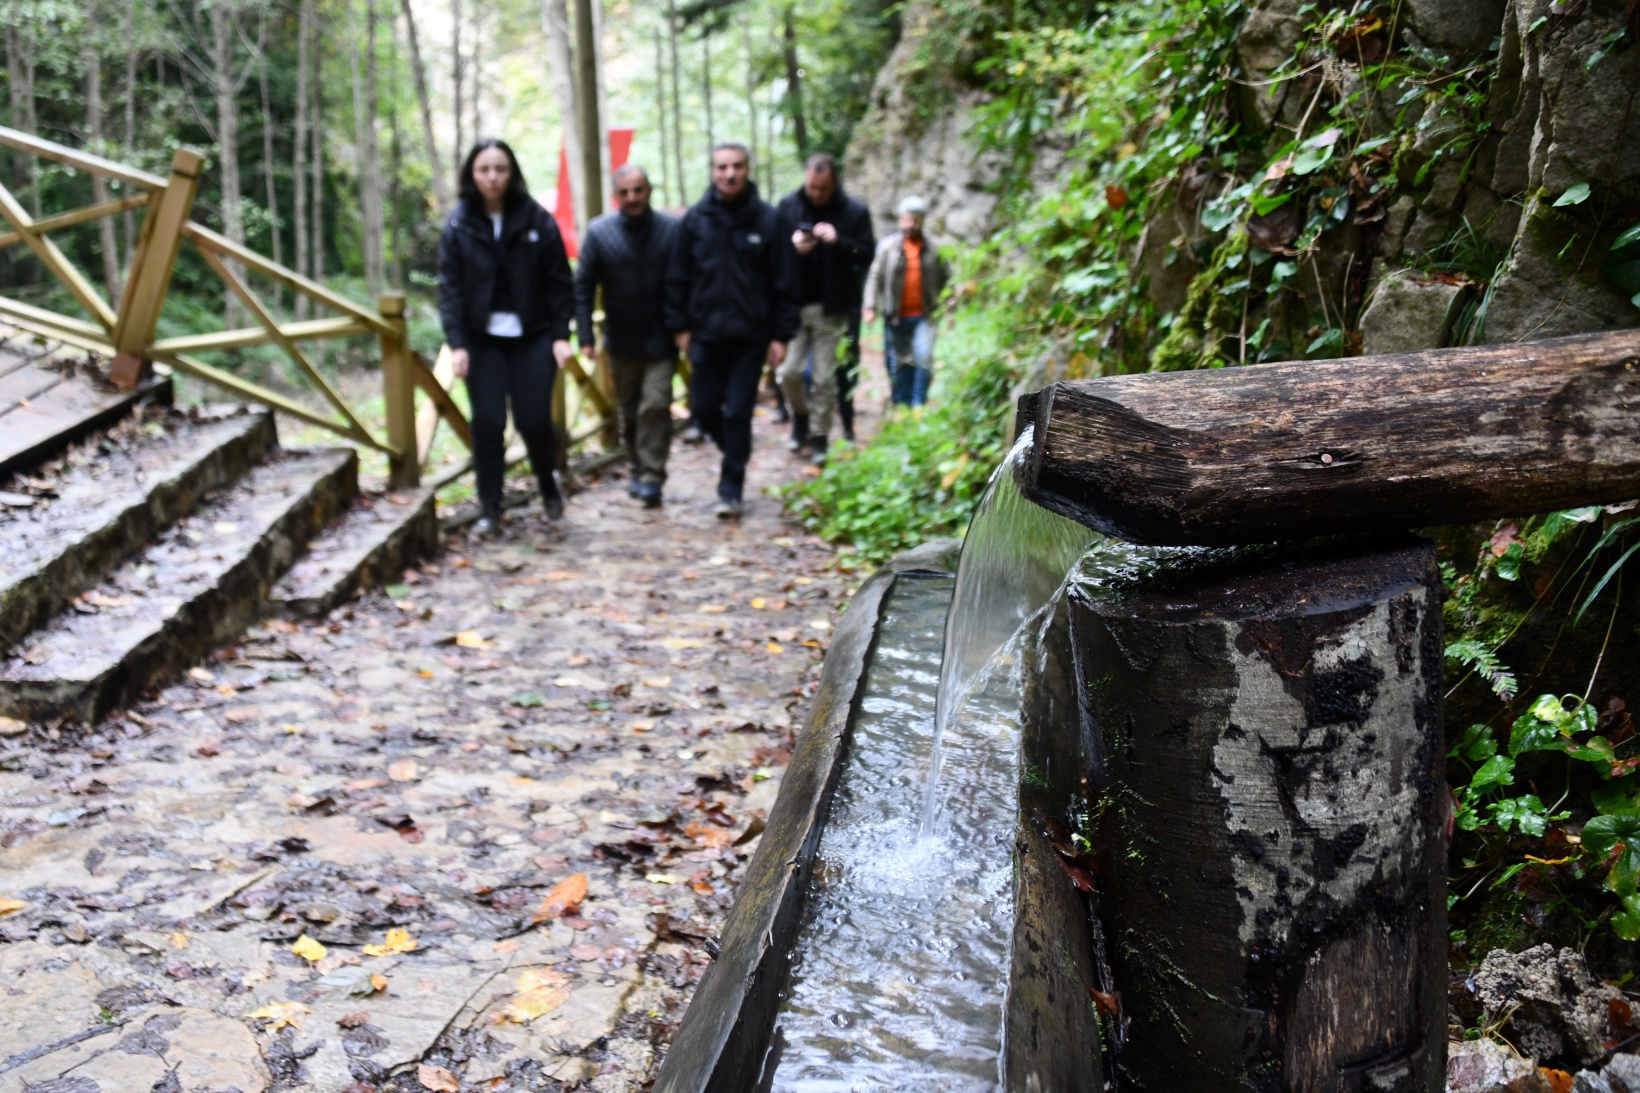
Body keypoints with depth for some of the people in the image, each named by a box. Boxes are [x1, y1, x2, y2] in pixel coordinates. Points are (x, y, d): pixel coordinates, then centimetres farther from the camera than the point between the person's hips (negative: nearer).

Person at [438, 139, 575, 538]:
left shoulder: (535, 219, -2)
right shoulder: (459, 224, 0)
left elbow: (558, 280, 0)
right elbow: (449, 287, -1)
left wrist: (561, 334, -7)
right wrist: (456, 342, -10)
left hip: (532, 336, -1)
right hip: (482, 339, 1)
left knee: (534, 419, -4)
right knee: (487, 423, -2)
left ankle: (548, 485, 26)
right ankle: (490, 511, 9)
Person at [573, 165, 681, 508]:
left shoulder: (672, 229, -6)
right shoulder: (599, 232, -3)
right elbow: (583, 287, 0)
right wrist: (585, 336, -5)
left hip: (660, 340, -2)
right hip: (621, 341, 2)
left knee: (655, 405, -13)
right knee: (628, 412, 12)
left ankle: (651, 477, -6)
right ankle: (637, 470, 29)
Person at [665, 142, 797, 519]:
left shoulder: (766, 219, -3)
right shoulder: (695, 219, 2)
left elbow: (782, 282, -3)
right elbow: (678, 277, 6)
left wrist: (781, 334, -5)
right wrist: (679, 326, 2)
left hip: (751, 336, -2)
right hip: (706, 333, 2)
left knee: (738, 413, -1)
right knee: (703, 407, 7)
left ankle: (731, 489, 9)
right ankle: (735, 454, 35)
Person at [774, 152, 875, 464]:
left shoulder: (854, 212, -3)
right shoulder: (788, 205, 1)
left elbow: (867, 255, -5)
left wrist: (839, 242, -21)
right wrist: (792, 248, -17)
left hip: (831, 308, -1)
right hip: (794, 304, 1)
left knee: (824, 377, 3)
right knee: (789, 372, 1)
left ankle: (819, 435, 18)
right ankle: (800, 417, 29)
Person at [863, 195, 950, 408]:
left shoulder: (933, 249, 5)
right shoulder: (888, 245, 3)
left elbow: (945, 278, 10)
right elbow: (875, 277, 1)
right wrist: (870, 306, -7)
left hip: (923, 316, 0)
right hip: (896, 317, 0)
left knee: (924, 357, -15)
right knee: (899, 365, 7)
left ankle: (918, 404, -6)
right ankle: (901, 405, 20)